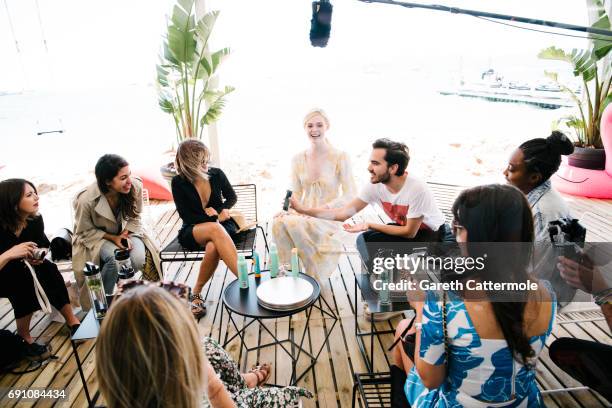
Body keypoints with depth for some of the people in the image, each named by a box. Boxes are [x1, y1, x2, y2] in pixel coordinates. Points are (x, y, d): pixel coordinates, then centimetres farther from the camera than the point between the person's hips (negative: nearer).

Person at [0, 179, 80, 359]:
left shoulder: (35, 220, -15)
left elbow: (42, 248, 1)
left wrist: (36, 257, -19)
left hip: (25, 270, 5)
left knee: (48, 270, -21)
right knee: (25, 279, -30)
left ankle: (71, 320, -11)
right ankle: (24, 336, -14)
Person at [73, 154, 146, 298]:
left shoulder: (136, 186, -20)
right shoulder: (86, 200, -28)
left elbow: (135, 218, -2)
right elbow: (85, 232, -10)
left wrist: (125, 235, -17)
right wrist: (113, 238, -21)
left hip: (126, 231, 3)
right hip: (96, 237, -3)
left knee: (138, 260, -25)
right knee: (115, 259, -32)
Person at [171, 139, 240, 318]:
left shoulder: (216, 174, -4)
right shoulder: (178, 182, -9)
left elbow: (231, 197, 12)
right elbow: (187, 216, -7)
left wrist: (224, 210, -8)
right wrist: (215, 218, -15)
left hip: (220, 226, 2)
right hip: (192, 232, -1)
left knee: (213, 248, -36)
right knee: (215, 228, -38)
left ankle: (196, 292, -16)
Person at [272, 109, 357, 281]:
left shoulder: (340, 157, -6)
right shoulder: (298, 159, 7)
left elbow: (349, 195, -8)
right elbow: (296, 194, 11)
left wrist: (321, 210, -20)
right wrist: (292, 210, -10)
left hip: (327, 218, -3)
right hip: (303, 216, 3)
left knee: (292, 223, -33)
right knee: (278, 222, -30)